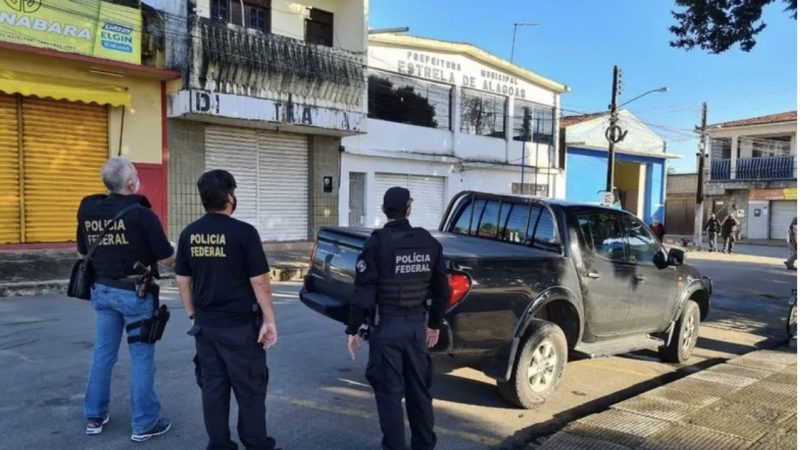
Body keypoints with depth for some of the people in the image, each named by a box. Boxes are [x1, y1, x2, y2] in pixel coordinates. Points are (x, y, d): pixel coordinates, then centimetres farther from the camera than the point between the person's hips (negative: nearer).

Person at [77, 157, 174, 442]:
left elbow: (82, 253, 13)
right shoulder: (142, 214, -17)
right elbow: (167, 260, -13)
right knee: (141, 357, 4)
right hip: (135, 293, -6)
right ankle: (144, 424, 12)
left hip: (102, 290, 6)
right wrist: (174, 252, 7)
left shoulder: (88, 211, 0)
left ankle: (94, 417, 29)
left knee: (103, 353, 17)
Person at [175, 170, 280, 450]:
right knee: (250, 390, 6)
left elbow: (182, 280, 8)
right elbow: (259, 281, -15)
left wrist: (193, 315, 19)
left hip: (205, 325, 5)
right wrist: (269, 320, -7)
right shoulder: (243, 232, -15)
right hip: (240, 325, -5)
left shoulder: (189, 234, 2)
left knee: (212, 388, 14)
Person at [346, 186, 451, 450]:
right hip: (417, 325, 5)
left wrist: (353, 329, -6)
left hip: (387, 326, -5)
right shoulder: (429, 242, 4)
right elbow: (442, 290, 9)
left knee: (389, 391, 6)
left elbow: (364, 291, -14)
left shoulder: (377, 243, -12)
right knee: (419, 388, 17)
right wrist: (435, 324, 20)